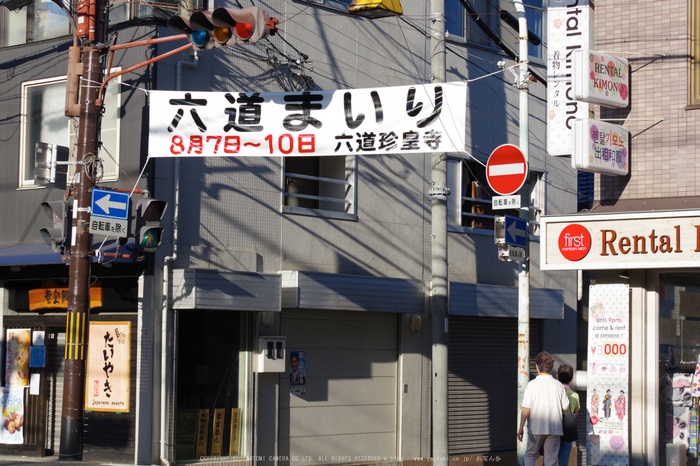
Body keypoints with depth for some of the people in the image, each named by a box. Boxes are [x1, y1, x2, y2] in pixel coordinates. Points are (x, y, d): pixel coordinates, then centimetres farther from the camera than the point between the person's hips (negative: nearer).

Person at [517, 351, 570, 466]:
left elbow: (526, 408, -12)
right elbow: (565, 407, 4)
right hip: (554, 429, 1)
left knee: (531, 455, 18)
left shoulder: (532, 385, -7)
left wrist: (521, 427, -9)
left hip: (536, 428, -1)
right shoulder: (558, 385, -1)